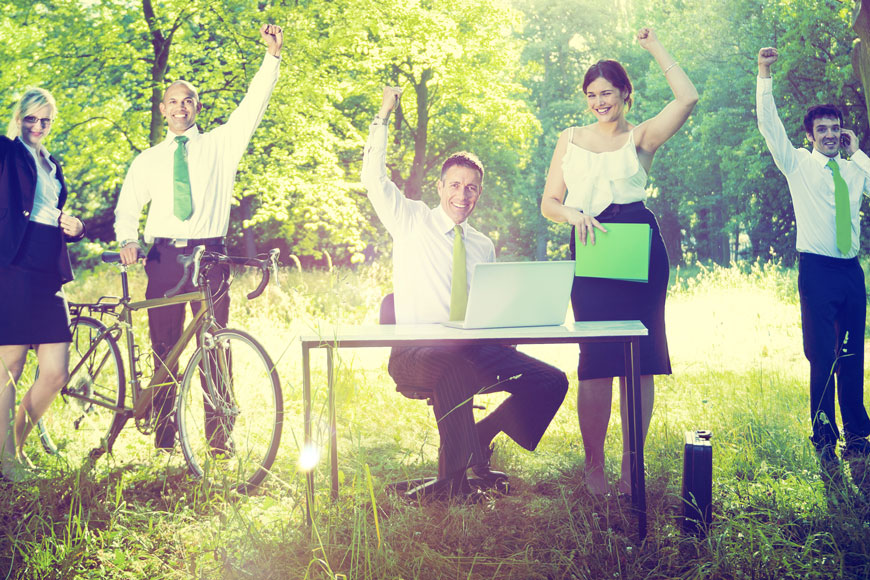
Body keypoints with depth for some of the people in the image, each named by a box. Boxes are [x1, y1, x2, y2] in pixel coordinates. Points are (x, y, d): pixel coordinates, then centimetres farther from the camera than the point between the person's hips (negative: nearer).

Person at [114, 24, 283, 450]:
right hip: (163, 256, 2)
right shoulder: (148, 160, 16)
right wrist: (127, 240, -6)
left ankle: (218, 440, 0)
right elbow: (127, 207, 15)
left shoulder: (221, 144, 10)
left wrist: (272, 55, -10)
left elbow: (253, 106, 0)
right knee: (163, 347, 3)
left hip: (208, 255, -2)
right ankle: (163, 439, 10)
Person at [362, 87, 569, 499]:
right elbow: (373, 179, -1)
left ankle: (477, 443, 1)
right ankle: (456, 477, -31)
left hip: (473, 352, 5)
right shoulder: (412, 222, 9)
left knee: (551, 380, -12)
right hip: (417, 353, -5)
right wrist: (383, 115, -2)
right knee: (453, 364, -41)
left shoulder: (483, 247, 19)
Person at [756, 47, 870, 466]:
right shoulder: (798, 164, 3)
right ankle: (824, 437, 4)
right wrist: (764, 77, -17)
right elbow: (769, 125, -7)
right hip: (817, 270, -4)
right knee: (823, 356, -4)